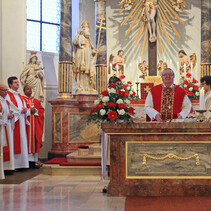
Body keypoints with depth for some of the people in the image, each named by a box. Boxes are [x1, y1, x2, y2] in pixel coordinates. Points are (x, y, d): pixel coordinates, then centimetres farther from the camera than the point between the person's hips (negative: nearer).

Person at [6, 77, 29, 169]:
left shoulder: (20, 96, 21)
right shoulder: (8, 95, -4)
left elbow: (24, 106, 18)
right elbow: (9, 109, -13)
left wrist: (25, 110, -4)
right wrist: (20, 111, -13)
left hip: (21, 121, 8)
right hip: (14, 121, -8)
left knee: (22, 143, 5)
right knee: (14, 143, -10)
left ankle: (21, 163, 7)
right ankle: (13, 164, -8)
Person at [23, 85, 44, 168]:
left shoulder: (36, 101, 19)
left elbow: (41, 110, 10)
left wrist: (35, 111, -8)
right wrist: (29, 111, -13)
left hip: (36, 123, 4)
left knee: (36, 140, 1)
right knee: (29, 139, -10)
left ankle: (35, 159, 3)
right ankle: (30, 160, -11)